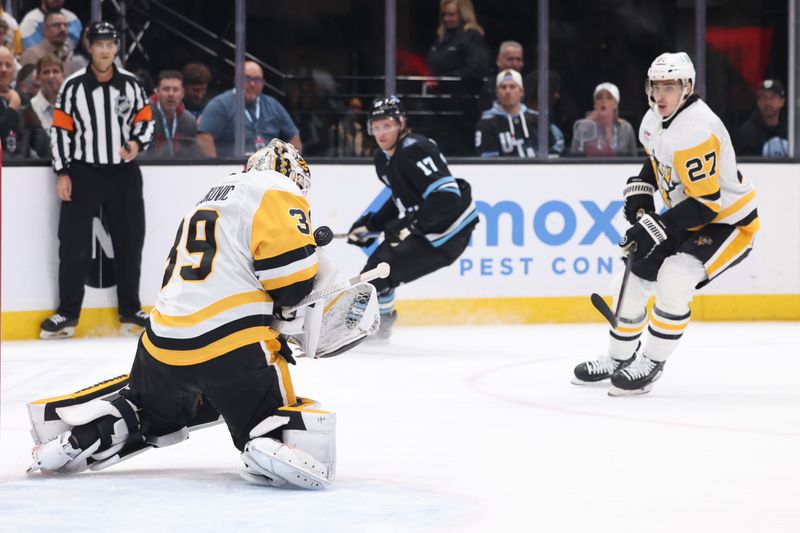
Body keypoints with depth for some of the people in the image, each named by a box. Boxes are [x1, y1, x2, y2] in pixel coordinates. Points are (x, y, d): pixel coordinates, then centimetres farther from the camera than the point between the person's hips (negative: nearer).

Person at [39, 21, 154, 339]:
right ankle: (68, 313, 4)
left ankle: (130, 310, 19)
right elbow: (60, 130, -3)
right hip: (83, 173, -3)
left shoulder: (130, 84, 2)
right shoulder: (73, 86, -4)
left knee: (129, 242, 7)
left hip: (123, 173, 3)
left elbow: (144, 120, 10)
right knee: (74, 244, -4)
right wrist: (62, 173, -8)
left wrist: (137, 143, -12)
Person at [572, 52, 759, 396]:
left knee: (674, 280, -28)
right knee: (634, 277, 8)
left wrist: (656, 228, -31)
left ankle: (650, 364, -13)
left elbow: (706, 203, -31)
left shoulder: (696, 130, -31)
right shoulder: (655, 120, -2)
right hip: (687, 218, 9)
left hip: (728, 222, -9)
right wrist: (639, 191, 4)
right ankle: (619, 358, 29)